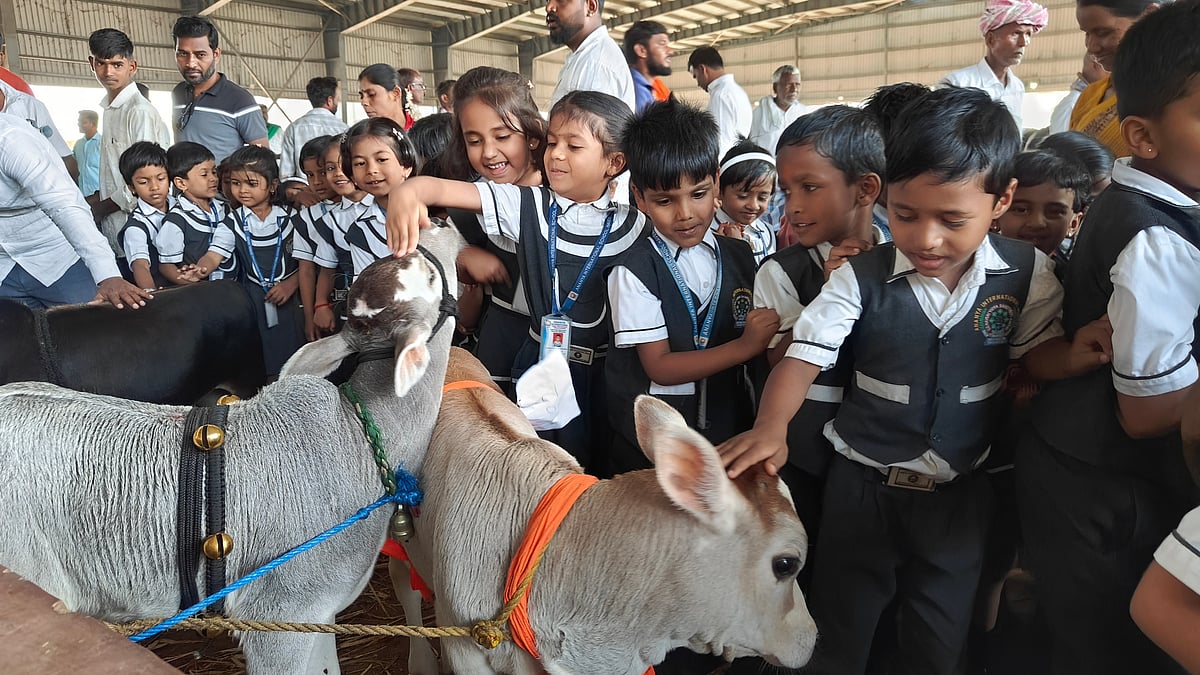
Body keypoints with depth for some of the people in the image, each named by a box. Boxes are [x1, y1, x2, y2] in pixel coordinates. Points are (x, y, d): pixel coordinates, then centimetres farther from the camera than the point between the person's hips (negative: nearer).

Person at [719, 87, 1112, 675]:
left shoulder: (1027, 274, -10)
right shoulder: (861, 278, -16)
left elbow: (1036, 352, 2)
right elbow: (804, 356, -18)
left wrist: (1076, 355, -21)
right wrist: (771, 427, -35)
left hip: (959, 490, 2)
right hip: (862, 486, -1)